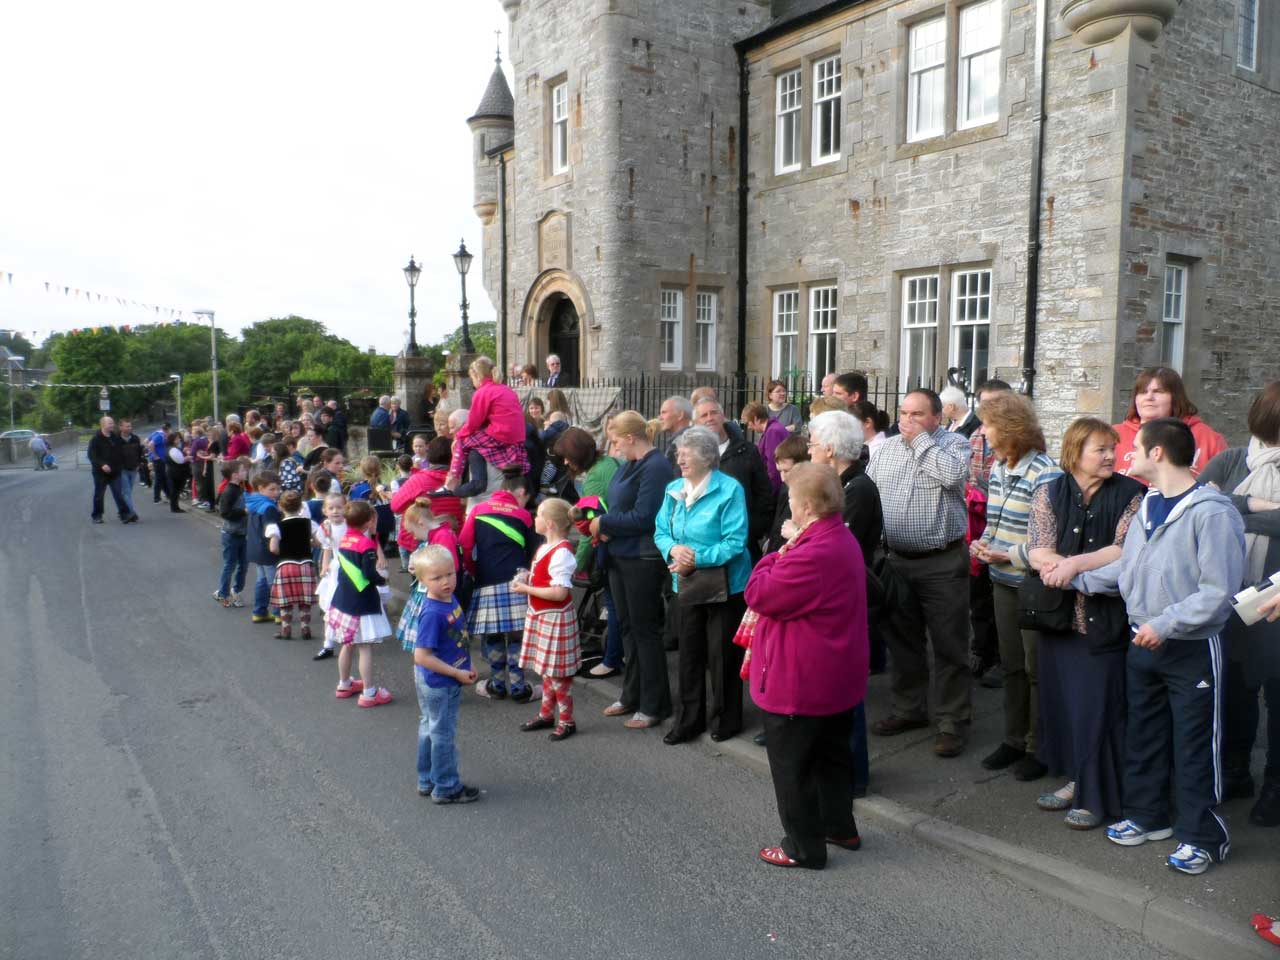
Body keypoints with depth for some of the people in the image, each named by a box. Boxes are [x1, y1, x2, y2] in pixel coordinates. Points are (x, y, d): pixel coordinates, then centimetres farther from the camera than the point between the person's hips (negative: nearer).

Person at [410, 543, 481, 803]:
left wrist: (465, 668, 8)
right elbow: (421, 656, -27)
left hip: (448, 681, 9)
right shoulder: (432, 613, -28)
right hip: (438, 684, -9)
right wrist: (457, 673, -21)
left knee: (430, 730, 22)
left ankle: (427, 782, 38)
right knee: (443, 734, 7)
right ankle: (446, 788, 24)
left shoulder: (451, 599, -3)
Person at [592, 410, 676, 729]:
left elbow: (642, 517, -22)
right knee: (628, 627, 17)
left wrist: (604, 523, -13)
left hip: (643, 560, -9)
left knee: (645, 630, 1)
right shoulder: (629, 464, 11)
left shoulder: (655, 467, -17)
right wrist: (604, 526, -4)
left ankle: (654, 705, 14)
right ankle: (632, 695, 31)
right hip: (620, 556, 9)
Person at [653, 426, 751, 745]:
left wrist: (697, 559, -22)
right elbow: (661, 531, 8)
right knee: (689, 652, 15)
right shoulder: (674, 489, 4)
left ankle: (724, 719, 24)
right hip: (686, 584, 6)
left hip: (724, 585, -6)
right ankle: (688, 719, 28)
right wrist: (673, 549, -14)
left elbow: (736, 542, -19)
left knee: (721, 655, 6)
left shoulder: (729, 489, -16)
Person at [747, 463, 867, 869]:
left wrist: (778, 555, -11)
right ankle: (841, 827, 39)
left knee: (791, 766, 7)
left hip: (799, 683, -10)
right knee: (832, 752, 24)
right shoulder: (843, 539, 4)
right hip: (839, 678, 10)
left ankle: (804, 847, 19)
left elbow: (758, 594, -21)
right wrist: (790, 550, 0)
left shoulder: (811, 554, -31)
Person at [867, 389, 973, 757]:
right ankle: (908, 709, 32)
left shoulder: (955, 444, -4)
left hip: (943, 563, -5)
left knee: (949, 646, 2)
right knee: (902, 640, 16)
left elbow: (952, 475, -25)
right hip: (897, 560, 5)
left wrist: (920, 440, -14)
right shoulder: (887, 448, 10)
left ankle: (952, 723, 13)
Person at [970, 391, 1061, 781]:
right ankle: (1014, 739, 31)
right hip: (1004, 584, 8)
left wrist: (1007, 555, -23)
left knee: (1036, 668, 5)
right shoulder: (997, 470, 8)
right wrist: (983, 544, 0)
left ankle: (1039, 747, 20)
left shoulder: (1045, 474, -19)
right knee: (1012, 664, 17)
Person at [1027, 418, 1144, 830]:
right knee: (1062, 700, 12)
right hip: (1059, 617, 4)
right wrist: (1060, 565, -24)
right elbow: (1037, 550, -4)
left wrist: (1075, 564, -23)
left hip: (1105, 621, -3)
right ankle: (1076, 780, 29)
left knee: (1099, 704, 0)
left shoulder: (1130, 495, -4)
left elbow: (1127, 551, -16)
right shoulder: (1049, 493, 3)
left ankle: (1097, 795, 14)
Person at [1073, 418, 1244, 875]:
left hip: (1192, 650, -8)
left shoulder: (1212, 513, -19)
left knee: (1194, 748, 5)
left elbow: (1217, 592, -22)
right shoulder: (1147, 506, 7)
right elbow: (1125, 567, 13)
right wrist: (1074, 577, 9)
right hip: (1143, 645, 8)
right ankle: (1147, 815, 34)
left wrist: (1164, 624, -23)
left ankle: (1202, 837, 20)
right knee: (1142, 736, 18)